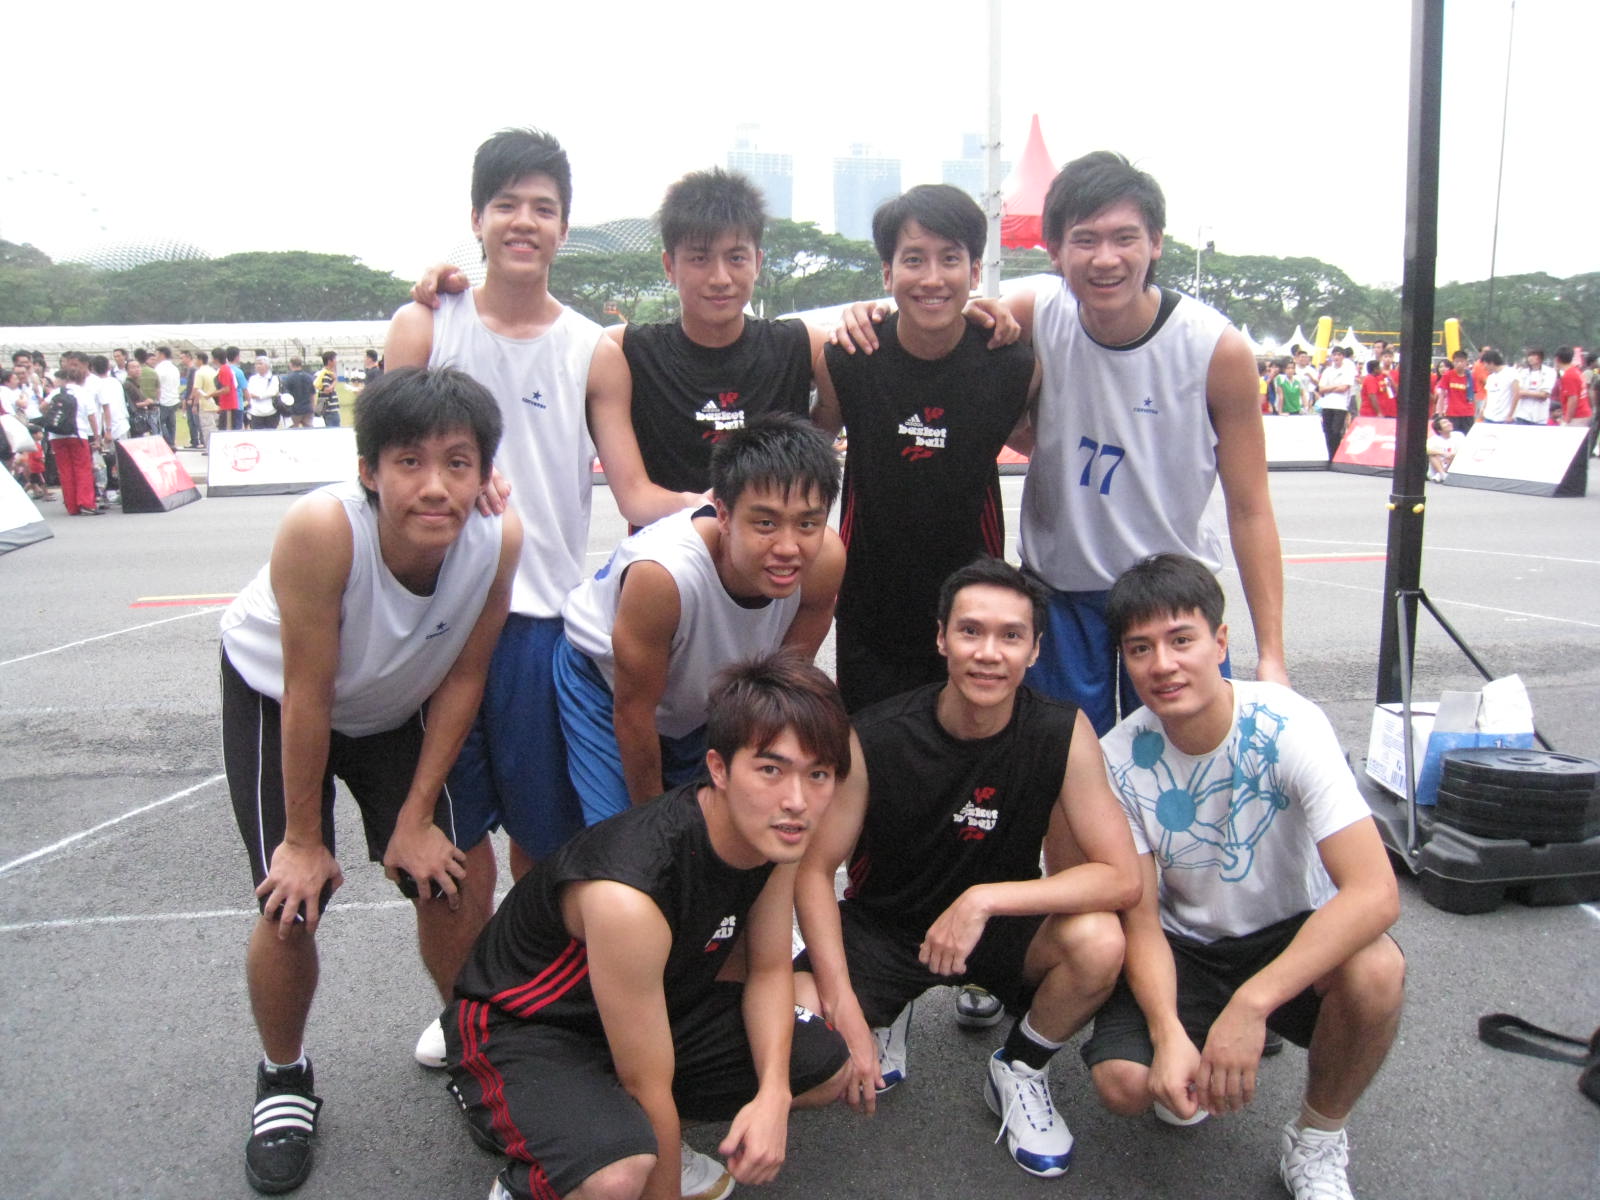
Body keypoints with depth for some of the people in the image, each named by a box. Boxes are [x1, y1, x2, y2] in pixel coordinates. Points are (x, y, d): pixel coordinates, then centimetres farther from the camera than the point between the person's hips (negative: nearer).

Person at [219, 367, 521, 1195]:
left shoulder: (499, 539, -29)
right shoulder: (324, 528, -38)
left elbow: (462, 681, -16)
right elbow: (307, 695, -29)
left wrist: (416, 819, -11)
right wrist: (303, 837, -18)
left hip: (395, 708, 3)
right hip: (273, 699, -2)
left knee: (455, 880, -2)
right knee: (293, 902, -9)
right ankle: (282, 1077, 20)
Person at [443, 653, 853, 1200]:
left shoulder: (774, 829, -15)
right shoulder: (630, 896, -38)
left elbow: (769, 968, 0)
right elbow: (649, 1087, -25)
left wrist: (773, 1095, -16)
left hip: (663, 1000, 8)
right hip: (521, 1029, -7)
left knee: (831, 1068, 4)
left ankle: (635, 1138, 14)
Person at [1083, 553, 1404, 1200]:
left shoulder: (1285, 725, -24)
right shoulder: (1120, 759, -17)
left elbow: (1375, 892, -32)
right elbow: (1141, 920, -11)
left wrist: (1250, 1004, -38)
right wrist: (1169, 1035, -29)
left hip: (1293, 933, -1)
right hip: (1186, 946, 1)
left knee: (1375, 971, -34)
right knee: (1123, 1082, -24)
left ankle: (1316, 1141, -4)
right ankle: (1196, 1064, 15)